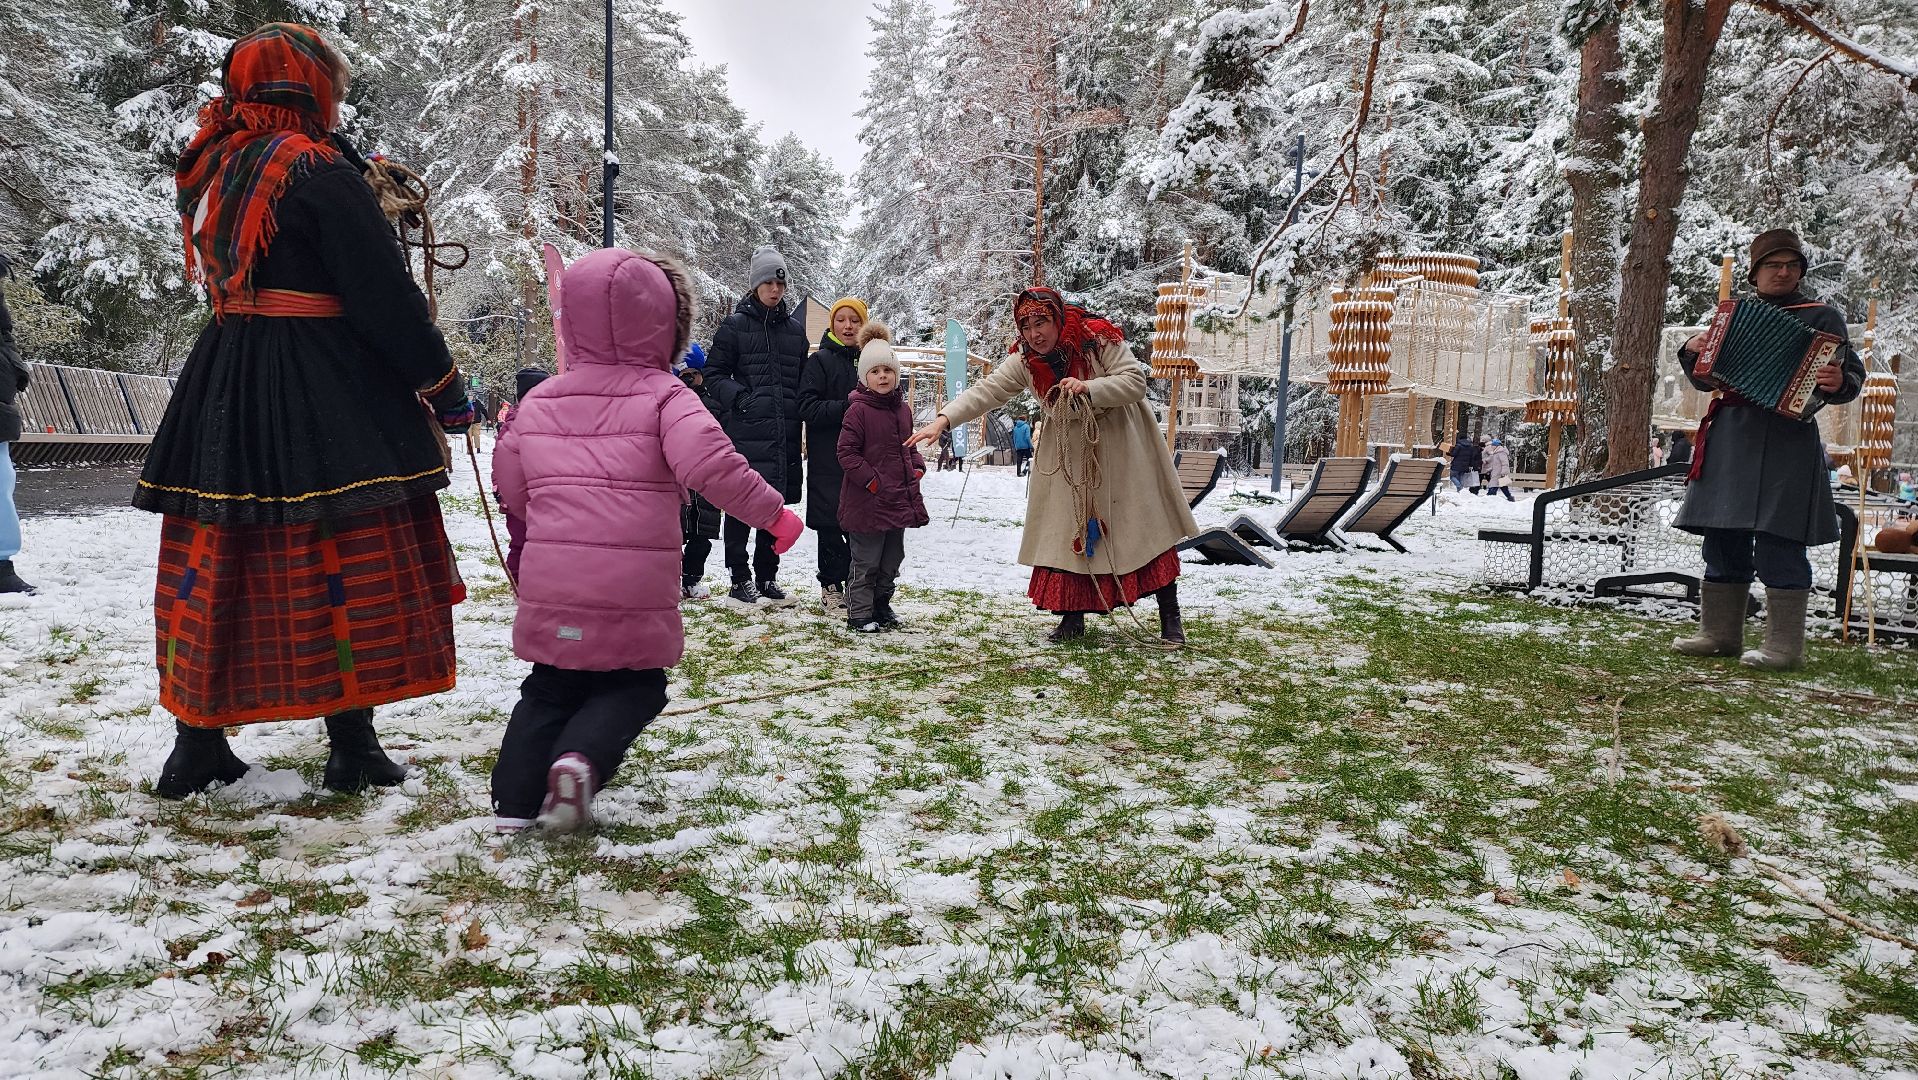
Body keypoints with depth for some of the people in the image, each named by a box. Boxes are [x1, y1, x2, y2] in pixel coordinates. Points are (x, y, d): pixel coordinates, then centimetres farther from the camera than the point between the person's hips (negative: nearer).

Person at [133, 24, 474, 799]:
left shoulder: (208, 165, 13)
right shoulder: (317, 169, -12)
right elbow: (384, 294, -14)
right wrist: (443, 385, -5)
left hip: (221, 385, 8)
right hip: (324, 394, -7)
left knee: (217, 563, 12)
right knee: (348, 563, 1)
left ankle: (198, 742, 19)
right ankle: (352, 746, 7)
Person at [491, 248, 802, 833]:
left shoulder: (538, 401, 10)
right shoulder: (664, 395, -5)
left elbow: (509, 484, 15)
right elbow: (709, 463, -20)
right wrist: (771, 512, -11)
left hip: (550, 586, 4)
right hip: (634, 591, -4)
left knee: (550, 688, 21)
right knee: (635, 687, 14)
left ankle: (514, 800, 10)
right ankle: (581, 760, -11)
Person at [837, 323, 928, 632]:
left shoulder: (903, 409, 10)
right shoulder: (858, 410, -12)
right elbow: (847, 453, -14)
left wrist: (917, 468, 3)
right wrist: (872, 480, -17)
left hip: (900, 499, 7)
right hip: (867, 501, -7)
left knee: (892, 560, 16)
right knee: (866, 562, 0)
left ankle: (881, 607, 30)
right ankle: (859, 614, 11)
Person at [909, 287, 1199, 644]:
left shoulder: (1098, 339, -20)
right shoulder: (1024, 361, -9)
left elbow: (1135, 382, -21)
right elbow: (986, 391, -16)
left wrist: (1088, 389, -36)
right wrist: (943, 420, -29)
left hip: (1119, 442, -3)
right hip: (1070, 448, 4)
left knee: (1148, 526, 0)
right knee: (1067, 529, 1)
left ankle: (1170, 615, 10)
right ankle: (1073, 616, 14)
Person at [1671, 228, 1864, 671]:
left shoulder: (1822, 316, 5)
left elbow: (1853, 373, 0)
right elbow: (1706, 379, 22)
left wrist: (1838, 383, -23)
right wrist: (1693, 353, 1)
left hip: (1787, 439, -5)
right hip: (1731, 436, 5)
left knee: (1777, 542, -8)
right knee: (1724, 538, 8)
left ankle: (1785, 645, -3)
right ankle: (1720, 633, 17)